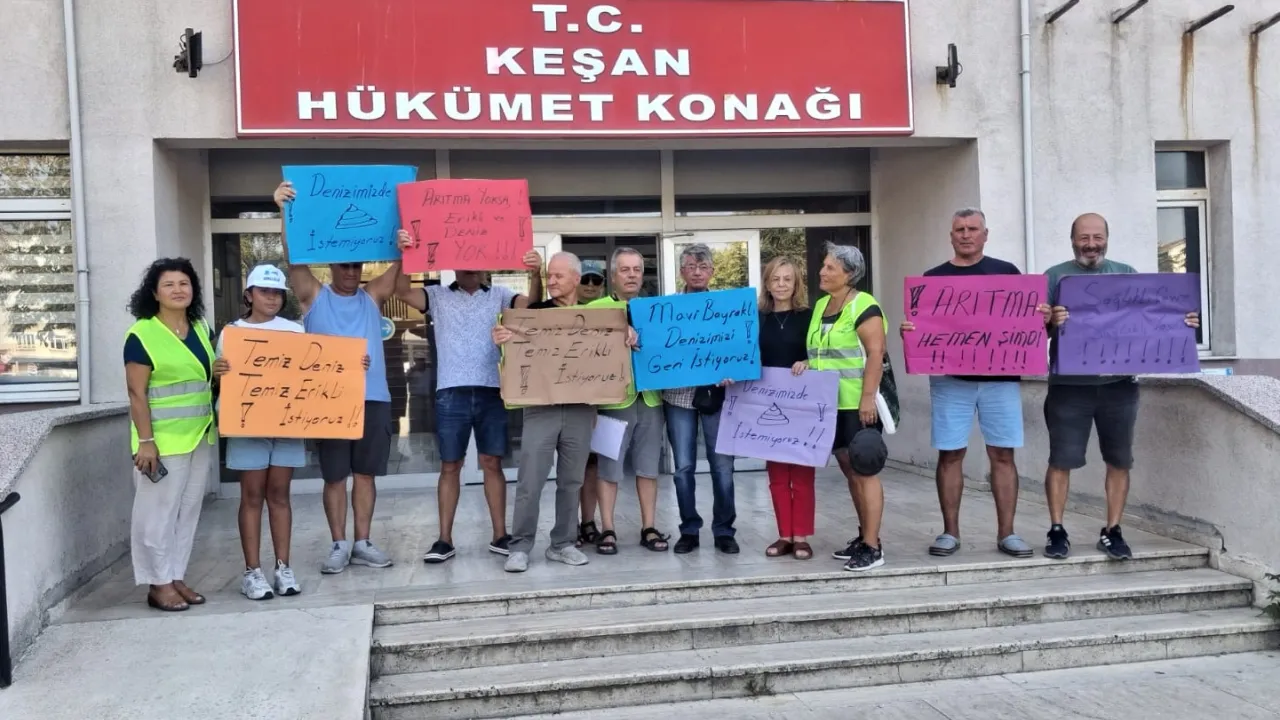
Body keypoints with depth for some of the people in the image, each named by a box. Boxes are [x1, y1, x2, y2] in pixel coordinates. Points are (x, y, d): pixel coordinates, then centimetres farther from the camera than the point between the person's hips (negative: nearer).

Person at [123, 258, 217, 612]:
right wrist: (145, 441, -17)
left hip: (200, 435, 7)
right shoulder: (142, 334, -10)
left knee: (188, 510, 12)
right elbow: (137, 393, -12)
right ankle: (159, 583, 11)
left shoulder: (201, 329, 10)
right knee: (159, 511, 0)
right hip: (164, 438, -7)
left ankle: (176, 577, 22)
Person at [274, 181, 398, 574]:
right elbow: (293, 256, -7)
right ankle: (339, 544, 14)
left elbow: (400, 260, 0)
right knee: (334, 475, 5)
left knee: (366, 472, 8)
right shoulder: (313, 294, 6)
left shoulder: (372, 296, 11)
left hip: (373, 397, 2)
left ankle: (363, 543, 16)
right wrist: (285, 211, -19)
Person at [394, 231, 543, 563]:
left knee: (492, 464, 6)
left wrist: (536, 275, -24)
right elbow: (402, 292, -8)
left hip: (491, 392, 1)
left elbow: (532, 307, -5)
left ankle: (500, 535, 13)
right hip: (451, 393, 0)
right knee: (450, 467, 5)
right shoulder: (438, 296, 7)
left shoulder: (498, 295, 9)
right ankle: (445, 539, 11)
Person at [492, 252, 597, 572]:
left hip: (580, 409, 2)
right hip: (541, 407, -2)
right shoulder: (535, 311, 3)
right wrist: (502, 339, -22)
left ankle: (563, 543, 20)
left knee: (571, 481, 9)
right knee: (530, 481, -5)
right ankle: (520, 546, 5)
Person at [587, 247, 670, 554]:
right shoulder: (595, 309, 1)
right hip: (613, 399, -3)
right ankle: (607, 530, 12)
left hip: (651, 399, 3)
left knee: (648, 468, 9)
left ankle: (649, 529, 18)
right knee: (609, 468, 3)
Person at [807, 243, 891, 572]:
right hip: (831, 404, 8)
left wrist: (868, 398, -23)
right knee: (850, 470, 12)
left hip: (858, 404, -8)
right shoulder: (820, 306, 15)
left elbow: (875, 353, -18)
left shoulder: (863, 307, -11)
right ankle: (864, 536, 22)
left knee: (865, 471, -6)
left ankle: (872, 547, -3)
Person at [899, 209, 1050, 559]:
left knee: (1003, 454, 2)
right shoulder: (934, 278, 9)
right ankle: (950, 532, 12)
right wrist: (907, 331, -14)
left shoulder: (1006, 272, 9)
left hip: (1000, 376, 0)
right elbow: (921, 326, 8)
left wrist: (1044, 317, -11)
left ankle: (1006, 532, 11)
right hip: (950, 377, 0)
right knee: (949, 454, 2)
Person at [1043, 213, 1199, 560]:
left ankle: (1112, 531, 17)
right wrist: (1051, 322, -26)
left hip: (1119, 384, 3)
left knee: (1119, 461, 7)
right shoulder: (1055, 276, 3)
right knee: (1061, 461, -1)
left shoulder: (1127, 274, 12)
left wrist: (1181, 323, -6)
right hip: (1069, 385, -3)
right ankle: (1057, 531, 9)